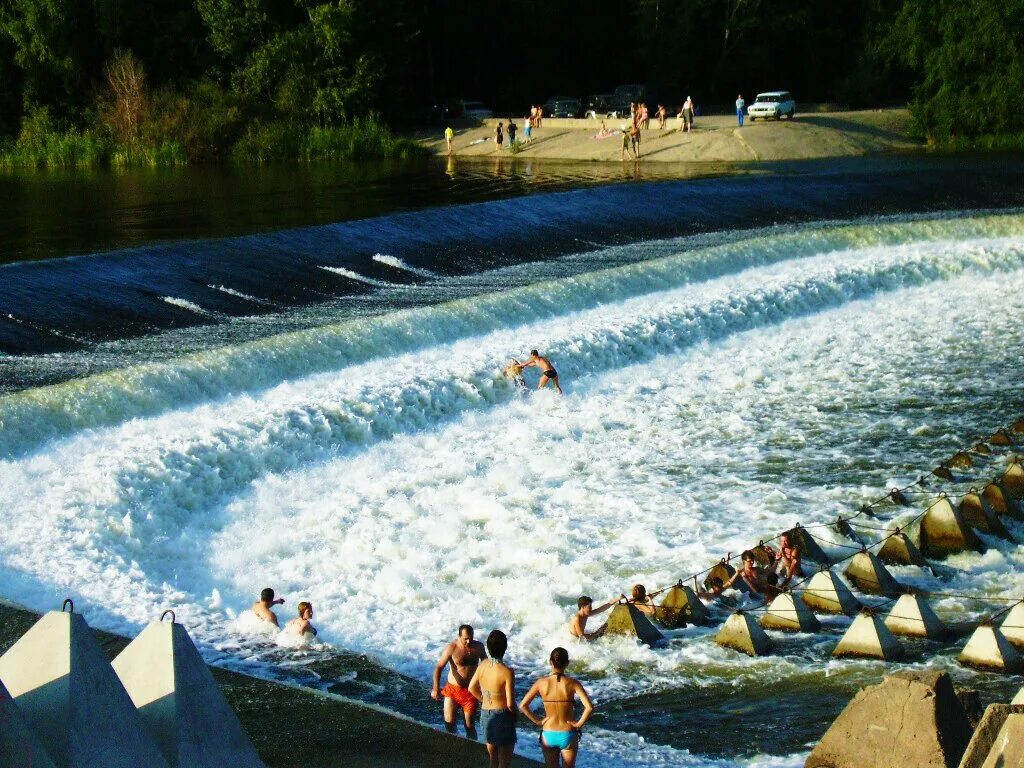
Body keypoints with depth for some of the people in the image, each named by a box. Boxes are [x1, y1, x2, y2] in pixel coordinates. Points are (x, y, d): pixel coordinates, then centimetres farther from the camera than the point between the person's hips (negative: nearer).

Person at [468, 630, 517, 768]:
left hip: (485, 714, 6)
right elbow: (510, 703, -20)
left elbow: (472, 688, 9)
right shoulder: (507, 672, -23)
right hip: (502, 716, -6)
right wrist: (515, 714, 1)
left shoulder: (482, 665, -5)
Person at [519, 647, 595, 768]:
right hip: (568, 735, -2)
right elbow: (589, 707, -23)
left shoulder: (542, 683, -8)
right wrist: (580, 724, -10)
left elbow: (523, 706, -10)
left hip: (548, 735, 2)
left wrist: (537, 721, 0)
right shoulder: (572, 683, -14)